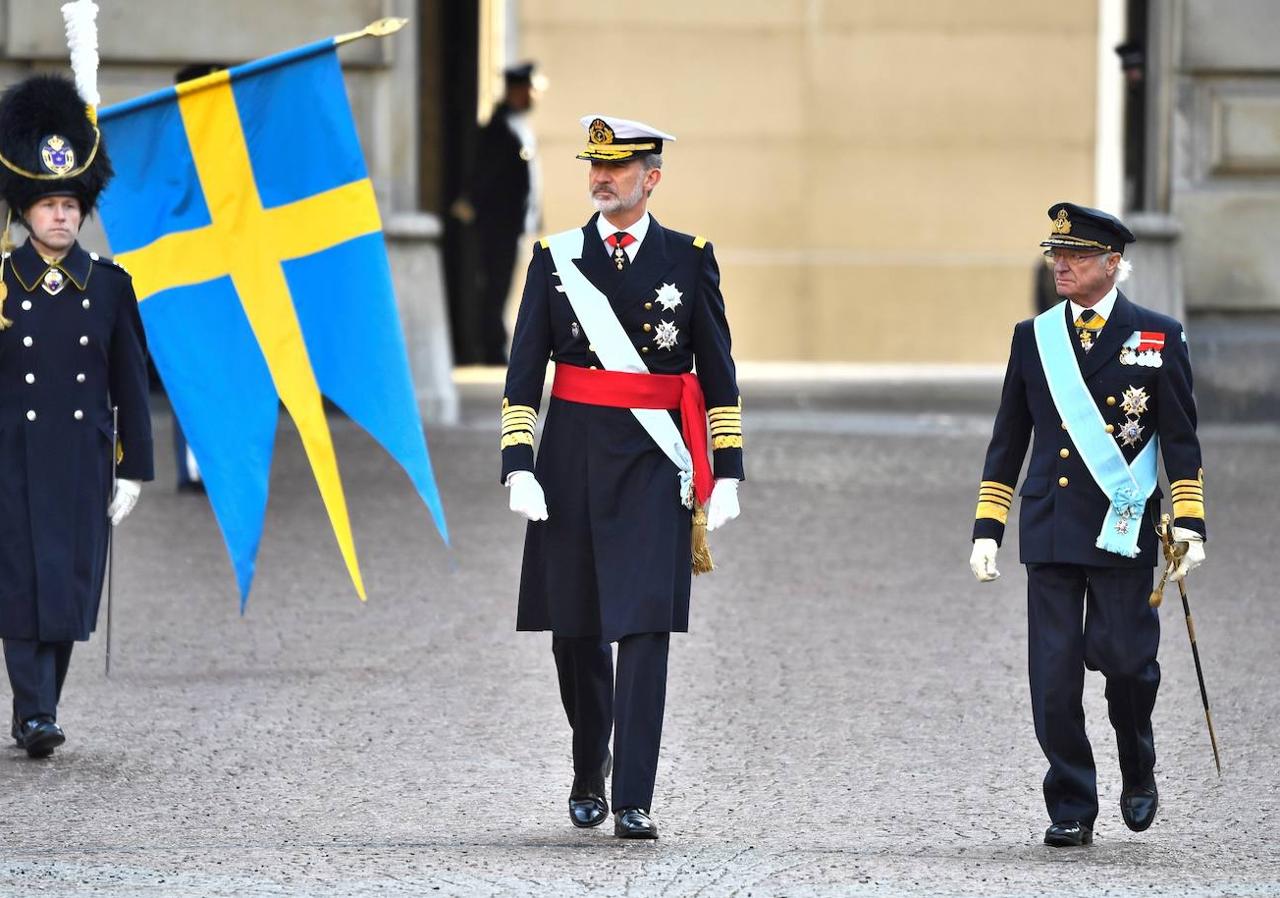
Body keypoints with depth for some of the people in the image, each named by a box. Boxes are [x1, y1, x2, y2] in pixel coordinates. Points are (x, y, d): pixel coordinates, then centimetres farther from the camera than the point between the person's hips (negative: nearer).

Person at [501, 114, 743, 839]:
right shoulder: (556, 258, 6)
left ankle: (634, 801, -10)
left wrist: (727, 475, 1)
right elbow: (524, 372, 3)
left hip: (655, 464, -2)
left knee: (646, 628, -9)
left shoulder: (690, 259, 4)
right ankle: (590, 774, 30)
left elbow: (719, 375, 6)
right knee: (575, 630, 8)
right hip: (573, 460, 2)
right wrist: (519, 470, -6)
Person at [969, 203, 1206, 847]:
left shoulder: (1157, 338, 3)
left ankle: (1139, 774, 24)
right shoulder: (1033, 337, 10)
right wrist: (987, 529, 8)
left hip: (1122, 529, -2)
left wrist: (1189, 525, -6)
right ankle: (1071, 811, 5)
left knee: (1122, 658, -4)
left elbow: (1181, 438, 2)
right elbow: (1007, 440, 13)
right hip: (1049, 529, 2)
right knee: (1053, 676, -2)